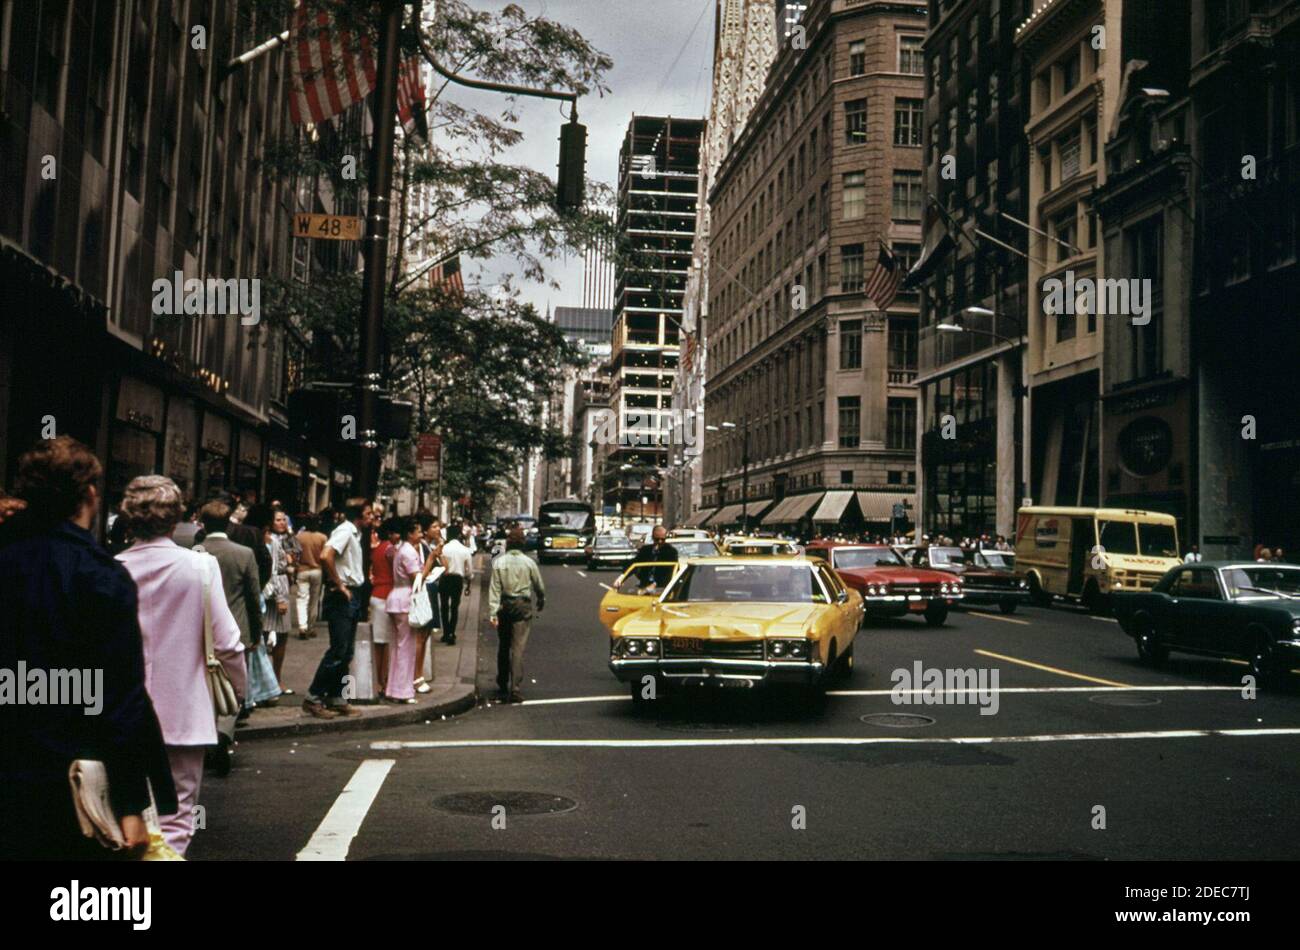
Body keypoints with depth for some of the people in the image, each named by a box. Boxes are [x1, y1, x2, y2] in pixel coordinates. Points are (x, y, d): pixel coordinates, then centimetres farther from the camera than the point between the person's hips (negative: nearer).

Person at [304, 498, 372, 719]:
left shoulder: (355, 533, 15)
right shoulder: (344, 531, -13)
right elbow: (325, 556, -29)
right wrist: (338, 585, -20)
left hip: (352, 596, 9)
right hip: (342, 597, -9)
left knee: (346, 652, 11)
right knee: (337, 651, -8)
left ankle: (336, 699, 17)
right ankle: (313, 697, -1)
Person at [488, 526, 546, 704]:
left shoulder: (499, 562, -4)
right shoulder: (529, 562, -4)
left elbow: (494, 588, -9)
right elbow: (539, 585, 8)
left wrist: (493, 612, -10)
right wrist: (541, 600, 28)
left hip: (504, 606, 2)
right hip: (522, 606, -2)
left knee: (503, 647, 15)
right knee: (518, 648, -4)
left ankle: (502, 687, 27)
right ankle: (515, 689, -12)